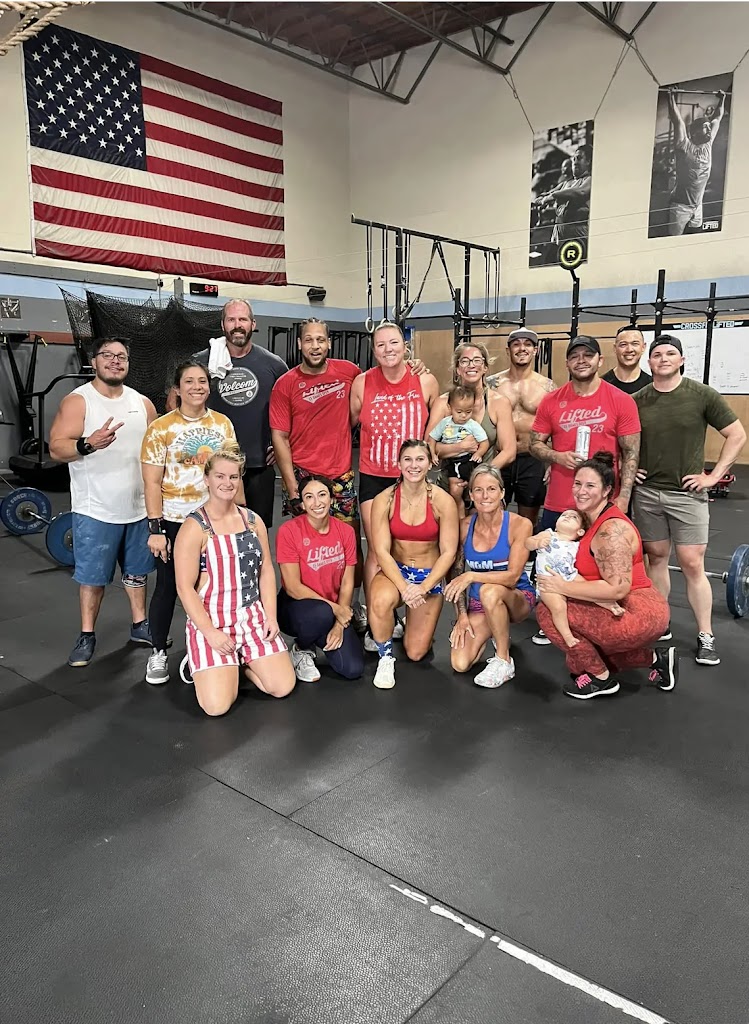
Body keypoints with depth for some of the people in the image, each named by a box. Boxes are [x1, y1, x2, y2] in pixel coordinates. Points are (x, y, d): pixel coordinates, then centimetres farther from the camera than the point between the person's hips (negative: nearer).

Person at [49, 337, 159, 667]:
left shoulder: (142, 403, 7)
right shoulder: (77, 401, -8)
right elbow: (56, 448, -14)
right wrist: (88, 444, -33)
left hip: (140, 507, 5)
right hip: (95, 510, -4)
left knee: (137, 569, 16)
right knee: (91, 575, 5)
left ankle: (139, 623, 31)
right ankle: (87, 635, 19)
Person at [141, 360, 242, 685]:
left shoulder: (222, 424, 4)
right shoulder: (161, 428, -7)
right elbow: (152, 482, -8)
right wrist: (156, 528, -12)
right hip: (174, 522, -3)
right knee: (168, 587, 6)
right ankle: (158, 653, 24)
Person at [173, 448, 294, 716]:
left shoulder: (253, 520, 5)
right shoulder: (194, 527, -12)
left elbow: (266, 571, 8)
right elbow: (185, 588, -13)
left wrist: (271, 616, -2)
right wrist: (211, 633, -17)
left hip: (253, 616, 5)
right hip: (210, 621, -5)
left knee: (283, 687, -5)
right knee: (217, 706, -15)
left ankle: (240, 662, 21)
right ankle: (202, 665, 17)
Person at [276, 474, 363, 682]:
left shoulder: (345, 531, -3)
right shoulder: (289, 531, -16)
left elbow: (347, 583, -2)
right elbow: (293, 587, -16)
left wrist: (340, 624, -13)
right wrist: (334, 608, -17)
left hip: (335, 610, 4)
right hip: (296, 605, -3)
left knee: (353, 669, -15)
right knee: (322, 614, -39)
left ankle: (322, 639, 18)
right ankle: (301, 650, -4)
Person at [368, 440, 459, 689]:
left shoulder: (443, 501, -12)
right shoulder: (384, 500, -11)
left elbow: (448, 552, -11)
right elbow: (382, 551, -14)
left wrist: (424, 587, -23)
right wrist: (404, 587, -27)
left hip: (430, 576, 1)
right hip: (394, 571, 0)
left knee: (416, 653, -1)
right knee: (381, 601, -38)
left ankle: (409, 624, 37)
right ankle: (385, 658, -7)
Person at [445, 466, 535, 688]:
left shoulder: (519, 525, -16)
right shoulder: (465, 526, -7)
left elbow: (512, 576, -22)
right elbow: (457, 573, 1)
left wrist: (471, 576, -33)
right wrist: (462, 615, -6)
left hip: (517, 599, -3)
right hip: (478, 603, 4)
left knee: (489, 591, -39)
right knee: (460, 664, -15)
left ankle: (503, 661, -17)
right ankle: (493, 633, 19)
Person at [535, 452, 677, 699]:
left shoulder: (611, 530, -20)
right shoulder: (590, 519, 9)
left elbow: (618, 588, -26)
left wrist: (562, 587, -20)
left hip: (638, 615, -10)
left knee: (547, 611, -14)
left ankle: (600, 678, 1)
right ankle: (655, 658, 21)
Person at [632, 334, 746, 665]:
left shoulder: (702, 395, -5)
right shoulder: (637, 401, 3)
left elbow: (737, 435, -1)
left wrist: (713, 476, -5)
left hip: (687, 493, -3)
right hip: (647, 492, 3)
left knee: (692, 564, -3)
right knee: (656, 558, 11)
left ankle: (706, 636, 7)